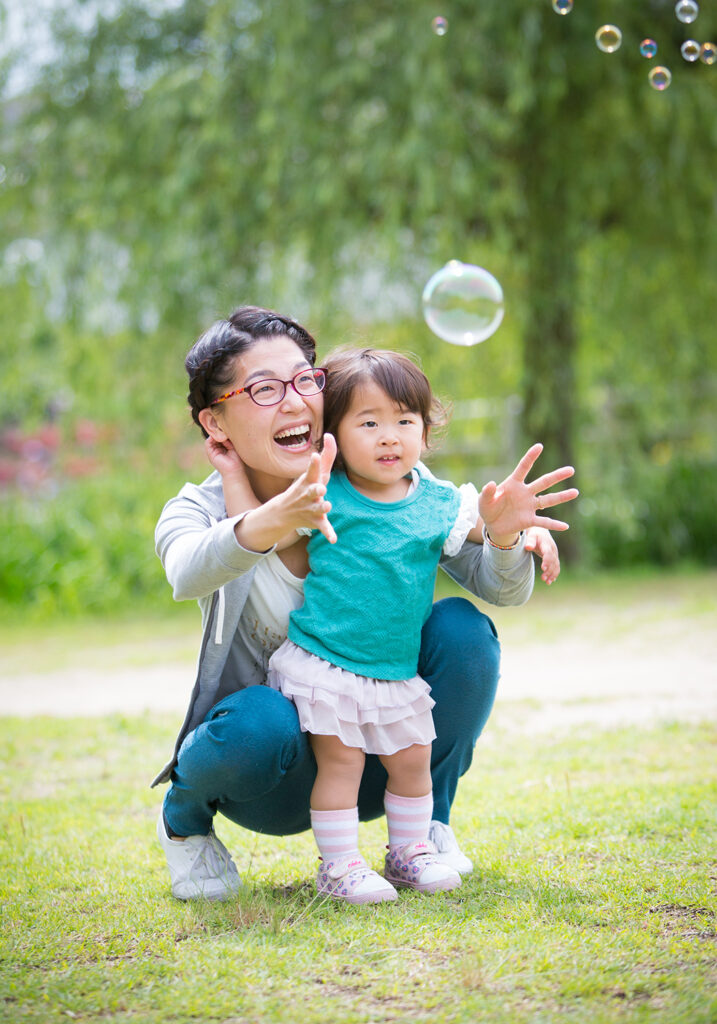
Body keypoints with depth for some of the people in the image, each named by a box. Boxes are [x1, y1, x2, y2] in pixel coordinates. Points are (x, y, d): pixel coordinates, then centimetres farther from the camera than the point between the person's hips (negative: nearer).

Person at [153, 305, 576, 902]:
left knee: (463, 629, -21)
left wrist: (505, 534, -34)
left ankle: (427, 822, 1)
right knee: (257, 723, -36)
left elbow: (502, 590, -10)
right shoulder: (199, 512, -14)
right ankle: (184, 818, 1)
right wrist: (273, 522, -61)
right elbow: (189, 574, -40)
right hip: (275, 775, -2)